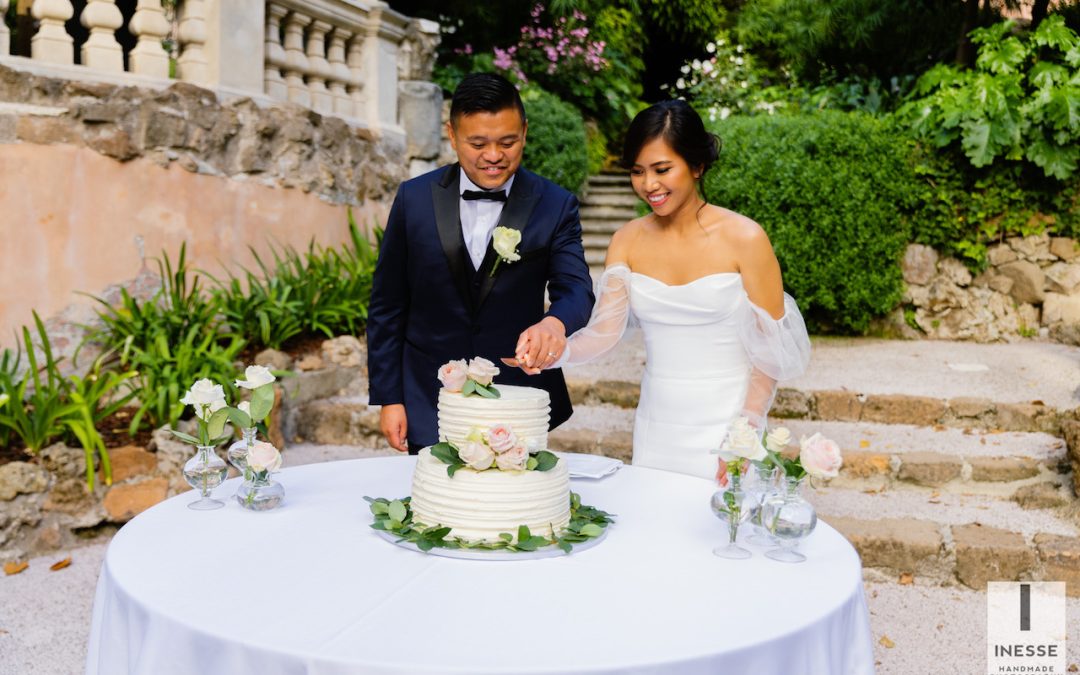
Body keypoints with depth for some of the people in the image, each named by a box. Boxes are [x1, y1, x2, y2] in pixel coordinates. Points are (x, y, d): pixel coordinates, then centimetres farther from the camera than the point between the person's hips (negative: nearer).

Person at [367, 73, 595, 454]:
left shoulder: (555, 206, -4)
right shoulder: (414, 199, -3)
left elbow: (576, 290, -13)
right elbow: (387, 306, 1)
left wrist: (555, 323, -37)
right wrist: (388, 398, -1)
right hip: (428, 409, 0)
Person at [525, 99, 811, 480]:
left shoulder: (743, 239, -9)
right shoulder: (628, 240, 2)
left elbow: (770, 349, -7)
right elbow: (603, 331, -5)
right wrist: (554, 352, -24)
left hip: (723, 430, -3)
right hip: (654, 431, 4)